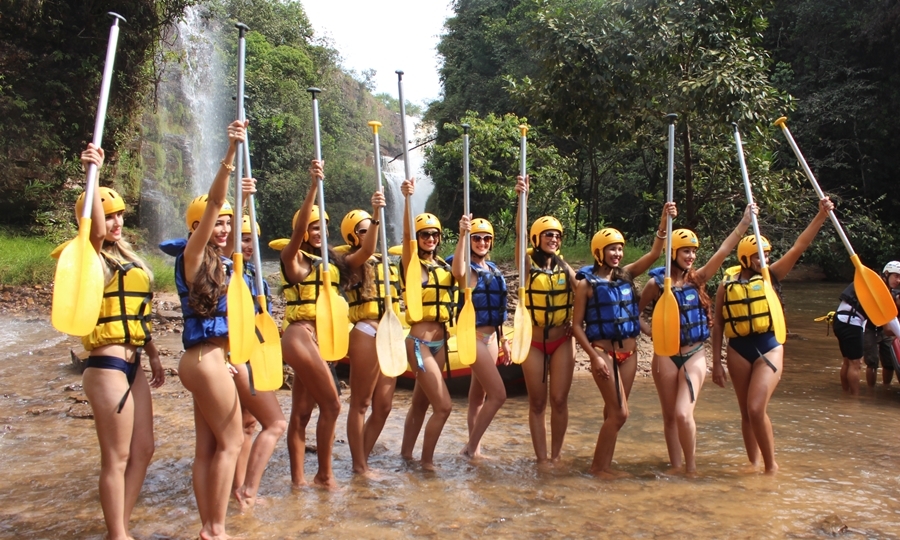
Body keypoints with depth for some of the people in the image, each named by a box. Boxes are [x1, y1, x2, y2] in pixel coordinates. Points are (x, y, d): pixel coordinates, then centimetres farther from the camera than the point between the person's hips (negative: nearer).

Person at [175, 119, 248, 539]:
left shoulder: (220, 260, 12)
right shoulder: (193, 255, -9)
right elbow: (213, 202, -19)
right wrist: (230, 153, -27)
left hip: (212, 358, 8)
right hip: (206, 359, -8)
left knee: (208, 447, 10)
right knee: (231, 441, -2)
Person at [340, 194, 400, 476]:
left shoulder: (387, 260, 19)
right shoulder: (353, 260, -6)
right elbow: (367, 251, -25)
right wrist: (376, 215, -35)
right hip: (366, 333, -7)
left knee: (383, 406, 11)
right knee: (361, 403, 2)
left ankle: (363, 460, 24)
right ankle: (359, 465, 11)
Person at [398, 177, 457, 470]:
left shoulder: (444, 266, 11)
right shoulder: (412, 263, -10)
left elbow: (461, 274, -4)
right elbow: (406, 233, -26)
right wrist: (408, 197, -38)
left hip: (440, 341, 7)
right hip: (420, 342, -7)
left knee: (420, 403, 17)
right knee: (443, 406, -8)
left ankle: (406, 453, 32)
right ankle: (427, 461, 9)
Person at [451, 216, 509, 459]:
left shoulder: (493, 269, 13)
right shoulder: (468, 268, -10)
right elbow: (457, 272, -38)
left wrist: (503, 340, 19)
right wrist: (462, 235, -44)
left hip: (491, 336, 8)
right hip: (474, 336, -8)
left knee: (479, 395, 14)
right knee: (498, 395, -10)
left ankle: (473, 448, 24)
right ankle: (472, 446, 4)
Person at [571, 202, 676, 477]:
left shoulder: (626, 274, 7)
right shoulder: (586, 282, -7)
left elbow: (654, 253, -1)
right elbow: (577, 325, -7)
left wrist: (664, 222, -15)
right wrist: (594, 356, -15)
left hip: (629, 352, 5)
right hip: (603, 351, -5)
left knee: (613, 412, 12)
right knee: (620, 413, -8)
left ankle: (604, 463, 23)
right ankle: (598, 464, 6)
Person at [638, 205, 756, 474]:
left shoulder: (698, 279, 3)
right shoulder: (657, 283, -2)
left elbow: (723, 251, -5)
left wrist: (745, 222, -11)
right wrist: (649, 330, -6)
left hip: (694, 355, 0)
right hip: (666, 355, 0)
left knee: (683, 414, -12)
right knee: (670, 416, 7)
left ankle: (691, 467, 6)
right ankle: (675, 466, 21)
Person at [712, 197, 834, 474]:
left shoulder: (770, 275, 2)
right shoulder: (727, 285, 2)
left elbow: (799, 247, -4)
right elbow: (717, 325, 4)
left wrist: (821, 215, -12)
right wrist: (716, 363, 2)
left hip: (769, 348, -1)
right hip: (738, 350, 2)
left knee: (757, 409, -12)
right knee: (746, 412, 10)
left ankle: (771, 464, 8)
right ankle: (753, 463, 26)